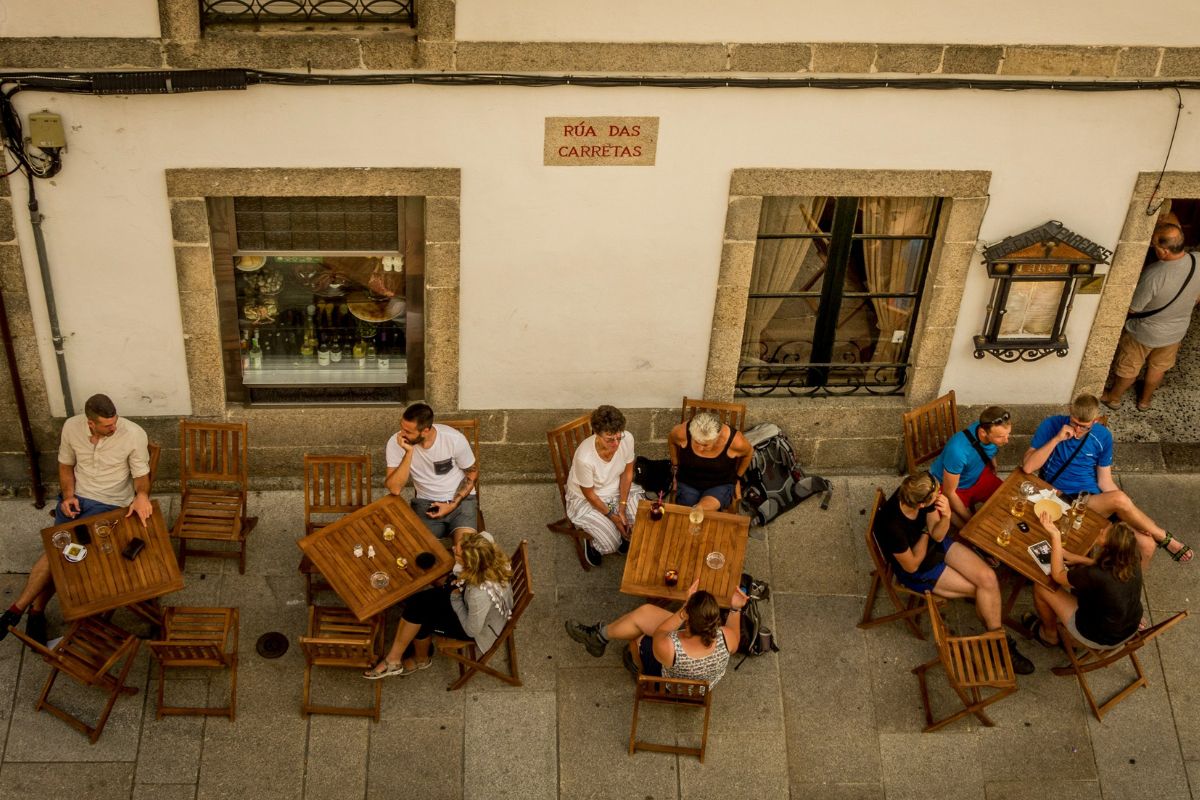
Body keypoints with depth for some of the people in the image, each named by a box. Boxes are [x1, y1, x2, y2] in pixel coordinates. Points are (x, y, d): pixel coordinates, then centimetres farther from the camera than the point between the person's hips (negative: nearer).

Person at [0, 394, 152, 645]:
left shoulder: (134, 434, -16)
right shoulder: (72, 427, -7)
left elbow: (141, 474, -7)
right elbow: (66, 465, 9)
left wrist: (142, 495, -29)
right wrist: (67, 495, -8)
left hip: (110, 504, -3)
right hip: (75, 497, 3)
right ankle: (36, 610, -4)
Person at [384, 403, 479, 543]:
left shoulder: (455, 439, -17)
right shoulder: (395, 443, -15)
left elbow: (472, 473, -2)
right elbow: (395, 489, -21)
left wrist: (453, 504, -13)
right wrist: (408, 452, -30)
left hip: (460, 499, -1)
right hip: (425, 503, 1)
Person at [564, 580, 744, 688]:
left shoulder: (668, 648, -43)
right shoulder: (726, 637, -35)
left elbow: (659, 633, -18)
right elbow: (734, 644, -8)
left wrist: (685, 607, -26)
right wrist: (736, 609, -9)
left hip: (671, 688, -4)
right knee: (642, 613, 6)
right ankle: (599, 636, 32)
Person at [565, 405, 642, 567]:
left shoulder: (627, 439, -27)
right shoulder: (585, 457, -39)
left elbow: (627, 473, -9)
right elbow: (589, 494, -21)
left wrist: (622, 508, -11)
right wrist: (613, 516, -14)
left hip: (617, 489, 5)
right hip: (586, 500, -4)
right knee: (611, 544, -16)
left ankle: (622, 533, 24)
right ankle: (592, 542, 20)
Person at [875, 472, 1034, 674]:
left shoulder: (919, 494, -23)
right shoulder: (892, 526, -40)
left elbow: (937, 535, -11)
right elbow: (912, 566, -21)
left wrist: (946, 516, -32)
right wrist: (925, 532, -14)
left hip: (936, 545, 6)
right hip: (916, 570, -5)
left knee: (988, 577, -11)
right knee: (982, 589, -5)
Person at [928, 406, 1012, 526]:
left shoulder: (995, 432, -22)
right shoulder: (958, 450, -41)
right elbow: (949, 492, -25)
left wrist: (996, 480, 18)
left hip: (978, 475, 6)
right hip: (947, 485, -6)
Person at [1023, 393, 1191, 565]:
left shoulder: (1103, 436, 4)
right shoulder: (1052, 425, -7)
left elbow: (1105, 481, 9)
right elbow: (1028, 467, -15)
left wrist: (1129, 511, -4)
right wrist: (1056, 439, -23)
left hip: (1095, 500, 4)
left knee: (1146, 544, -17)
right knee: (1119, 498, -30)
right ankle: (1164, 538, -5)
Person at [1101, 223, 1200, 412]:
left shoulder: (1153, 275, -40)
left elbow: (1132, 308, -23)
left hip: (1144, 333, -5)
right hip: (1176, 331, 5)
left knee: (1128, 368, 23)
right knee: (1158, 367, 31)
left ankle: (1113, 397, 47)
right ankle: (1145, 399, 53)